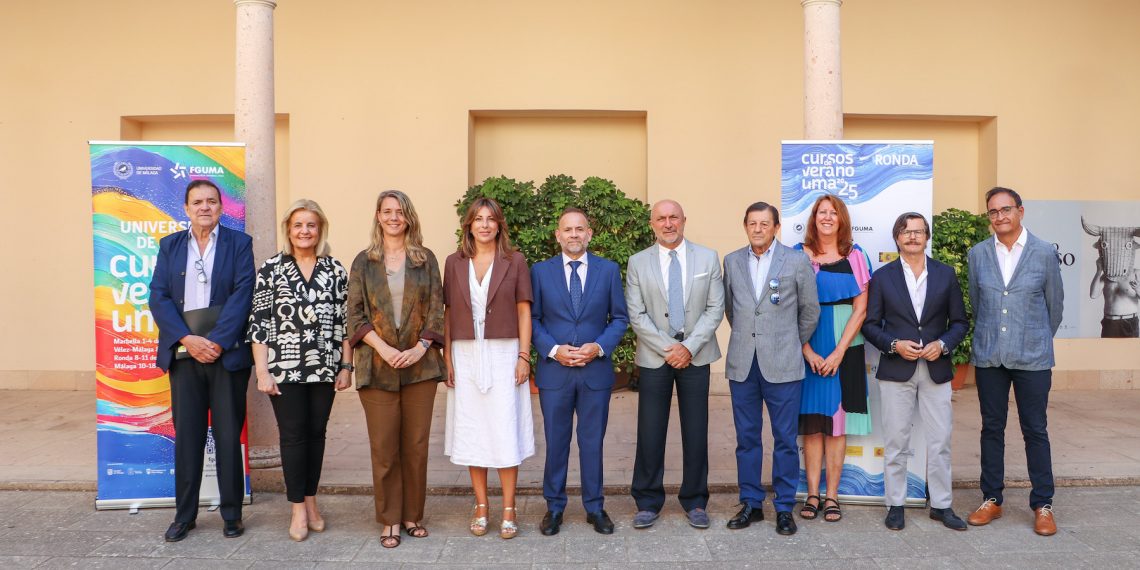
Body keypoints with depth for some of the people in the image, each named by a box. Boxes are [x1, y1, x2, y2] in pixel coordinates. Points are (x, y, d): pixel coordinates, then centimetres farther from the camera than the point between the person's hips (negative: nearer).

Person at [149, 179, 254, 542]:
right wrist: (187, 339, -11)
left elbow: (242, 295, -6)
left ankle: (231, 513, 14)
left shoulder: (239, 243, 4)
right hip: (184, 355, 2)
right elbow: (158, 297, 2)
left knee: (229, 435, 3)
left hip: (227, 353, -2)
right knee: (186, 436, 6)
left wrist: (217, 342, -14)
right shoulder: (170, 246, 11)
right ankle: (184, 515, 17)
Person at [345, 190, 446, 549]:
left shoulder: (426, 259, 9)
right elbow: (355, 313, 2)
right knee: (384, 448, 1)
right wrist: (382, 347, -12)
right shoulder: (363, 262, 8)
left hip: (420, 365, 1)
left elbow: (436, 309, 4)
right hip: (377, 366, 0)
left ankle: (413, 515, 17)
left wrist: (421, 348, -10)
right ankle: (390, 521, 11)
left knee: (416, 445, 5)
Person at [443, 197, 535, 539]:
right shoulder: (454, 263, 7)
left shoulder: (515, 261, 3)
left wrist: (524, 356, -5)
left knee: (506, 432, -2)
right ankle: (481, 508, 17)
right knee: (471, 432, 6)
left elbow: (523, 311, 1)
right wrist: (447, 359, 1)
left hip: (503, 354, -2)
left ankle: (509, 511, 8)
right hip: (466, 356, 2)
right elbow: (448, 313, 7)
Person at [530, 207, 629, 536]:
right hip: (554, 371, 0)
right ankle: (554, 507, 23)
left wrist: (599, 347, -11)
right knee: (556, 442, 9)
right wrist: (553, 349, -12)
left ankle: (594, 507, 23)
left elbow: (619, 318, 5)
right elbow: (532, 319, 3)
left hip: (596, 370, 0)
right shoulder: (540, 271, 3)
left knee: (593, 442, 9)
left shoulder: (609, 270, 4)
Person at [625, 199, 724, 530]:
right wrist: (668, 349, -10)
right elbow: (636, 315, -1)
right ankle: (648, 502, 14)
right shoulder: (638, 263, 3)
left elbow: (715, 308, 0)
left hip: (696, 355, 1)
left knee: (695, 431, 6)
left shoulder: (707, 258, 5)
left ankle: (695, 501, 19)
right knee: (650, 432, 1)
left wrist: (689, 347, -10)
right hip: (654, 357, 0)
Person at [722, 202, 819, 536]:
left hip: (782, 364, -2)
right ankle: (750, 504, 20)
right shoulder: (732, 262, 8)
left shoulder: (797, 261, 0)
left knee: (785, 439, 3)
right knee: (746, 438, 9)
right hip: (742, 364, 3)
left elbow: (810, 310, 9)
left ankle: (785, 508, 15)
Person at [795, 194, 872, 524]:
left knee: (837, 421, 4)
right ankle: (812, 494, 10)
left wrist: (838, 353, -9)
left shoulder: (855, 256, 3)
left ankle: (831, 495, 11)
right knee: (811, 422, 4)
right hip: (807, 351, 0)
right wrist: (808, 352, -10)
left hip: (844, 351, 0)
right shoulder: (798, 255, 3)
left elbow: (860, 310, -1)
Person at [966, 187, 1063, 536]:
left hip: (1032, 359, -2)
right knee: (991, 428, 9)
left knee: (1035, 430, 4)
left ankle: (1042, 505, 16)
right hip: (989, 357, 2)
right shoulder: (978, 254, 3)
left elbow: (1055, 304, 7)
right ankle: (991, 500, 20)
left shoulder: (1044, 253, -3)